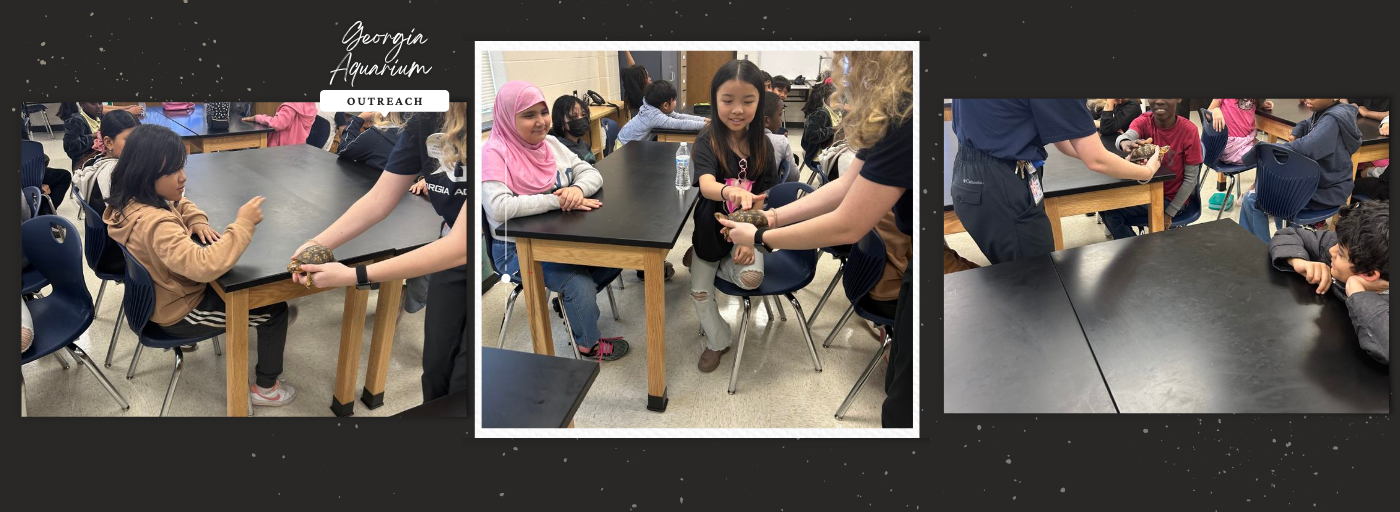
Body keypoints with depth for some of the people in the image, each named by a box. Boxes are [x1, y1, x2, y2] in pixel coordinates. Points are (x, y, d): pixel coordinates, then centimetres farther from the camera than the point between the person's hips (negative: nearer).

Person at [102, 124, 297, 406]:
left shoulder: (134, 200, -8)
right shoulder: (155, 224, -39)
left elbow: (180, 203, 15)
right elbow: (205, 267, -51)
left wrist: (198, 221, -7)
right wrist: (243, 224, -44)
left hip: (165, 294, 9)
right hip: (179, 312, -9)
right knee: (274, 309, 1)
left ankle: (268, 336, 44)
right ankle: (265, 388, 16)